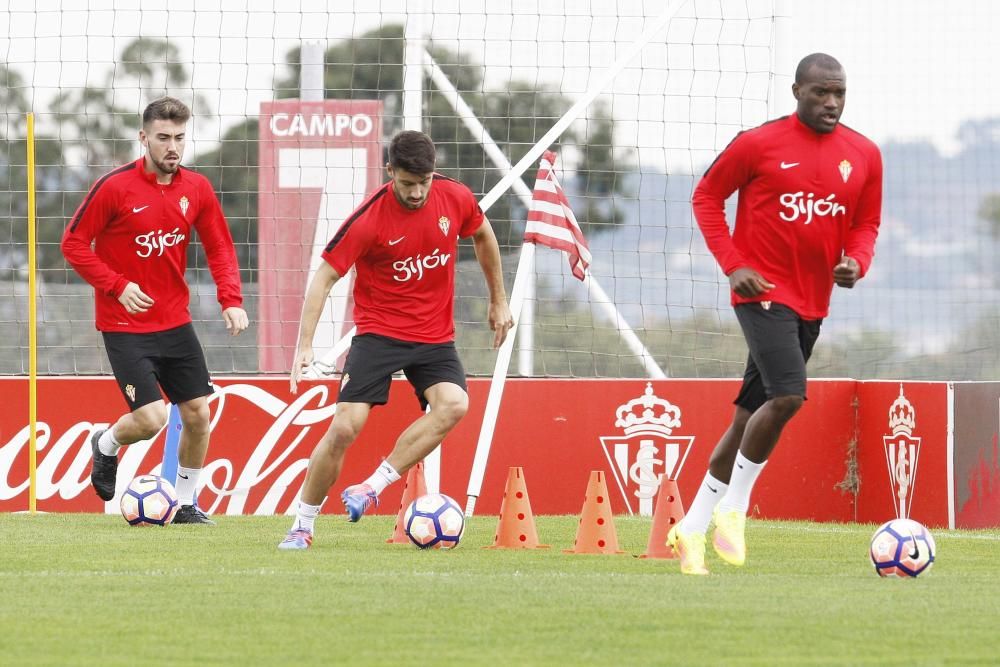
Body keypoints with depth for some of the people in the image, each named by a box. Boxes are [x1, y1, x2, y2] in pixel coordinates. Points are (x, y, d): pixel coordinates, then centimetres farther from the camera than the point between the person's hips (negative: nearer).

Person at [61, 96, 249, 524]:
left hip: (175, 323, 5)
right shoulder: (115, 187, -13)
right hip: (125, 327, -5)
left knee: (198, 415, 2)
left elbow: (219, 248, 9)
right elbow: (74, 244, -8)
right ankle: (106, 446, 20)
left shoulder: (196, 189, 1)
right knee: (151, 419, -14)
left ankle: (186, 504, 19)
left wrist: (231, 300, -5)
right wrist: (117, 286, -17)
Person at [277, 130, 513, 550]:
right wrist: (305, 345, -19)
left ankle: (373, 487, -20)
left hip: (435, 337, 3)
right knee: (345, 426, -14)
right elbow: (324, 277, -12)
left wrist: (498, 300, 21)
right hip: (378, 332, -3)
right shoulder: (369, 220, -18)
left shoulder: (456, 199, -7)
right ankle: (302, 526, 2)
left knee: (454, 405, -26)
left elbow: (483, 236, 16)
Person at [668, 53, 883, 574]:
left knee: (752, 415, 10)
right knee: (788, 394, -24)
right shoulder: (758, 144, -7)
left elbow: (866, 223, 16)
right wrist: (733, 265, -8)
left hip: (812, 304, 6)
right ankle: (734, 507, -7)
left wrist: (856, 263, -6)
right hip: (764, 292, -6)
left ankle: (693, 528, 20)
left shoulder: (864, 156, 5)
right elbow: (707, 196, 2)